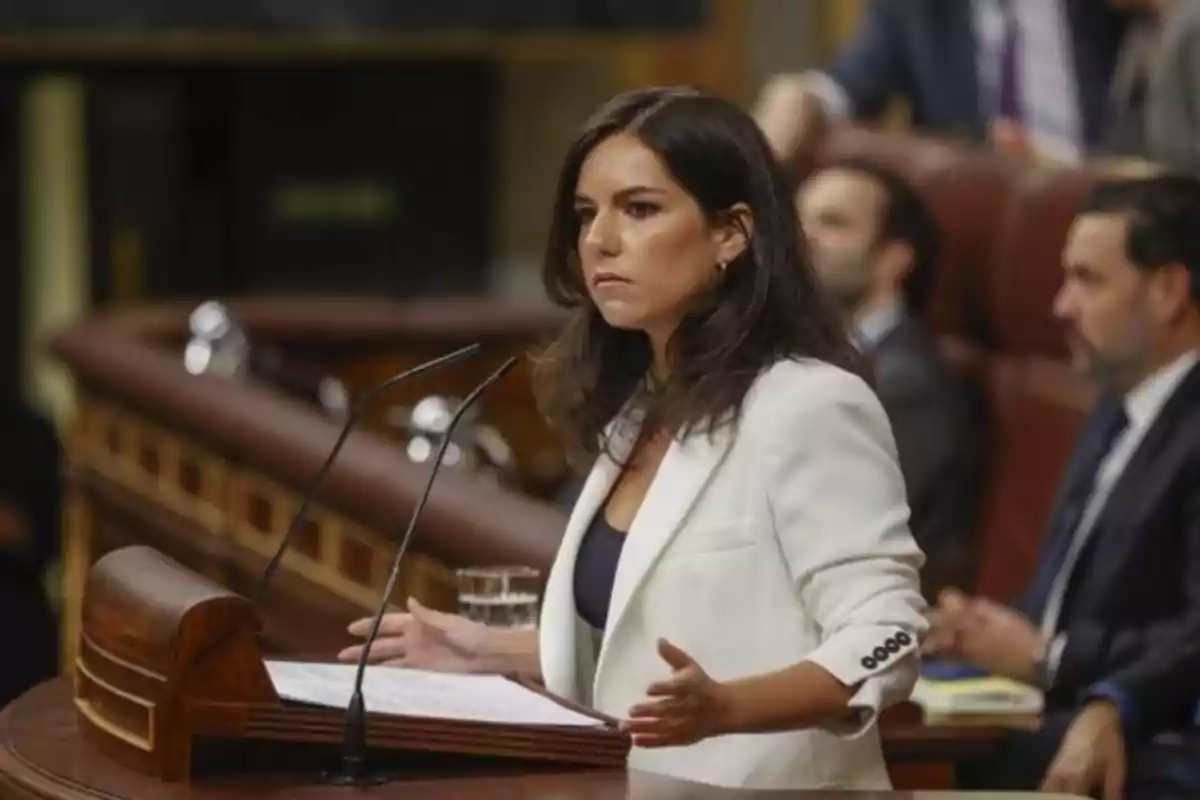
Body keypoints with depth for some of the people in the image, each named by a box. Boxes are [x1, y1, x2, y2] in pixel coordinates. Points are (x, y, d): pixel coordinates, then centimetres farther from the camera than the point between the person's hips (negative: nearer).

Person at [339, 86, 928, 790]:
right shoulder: (643, 415, 15)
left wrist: (723, 708, -29)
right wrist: (496, 653, 15)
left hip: (757, 792, -6)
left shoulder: (808, 406, -10)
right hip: (644, 791, 6)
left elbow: (884, 642, -16)